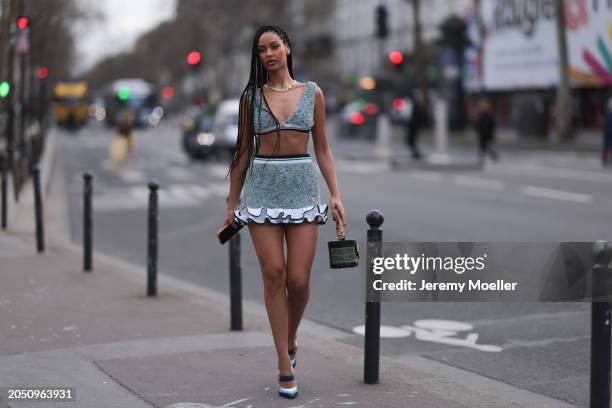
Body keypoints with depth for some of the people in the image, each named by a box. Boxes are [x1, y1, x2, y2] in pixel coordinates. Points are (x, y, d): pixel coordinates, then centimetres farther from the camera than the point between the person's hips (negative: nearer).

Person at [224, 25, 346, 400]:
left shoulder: (312, 93, 7)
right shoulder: (252, 96, 7)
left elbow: (323, 149, 8)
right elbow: (244, 151, 10)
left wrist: (336, 194, -2)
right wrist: (232, 202, 10)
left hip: (302, 187, 0)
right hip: (262, 187, 0)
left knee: (298, 280, -4)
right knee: (274, 274, -6)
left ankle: (290, 341, 26)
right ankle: (285, 366, 2)